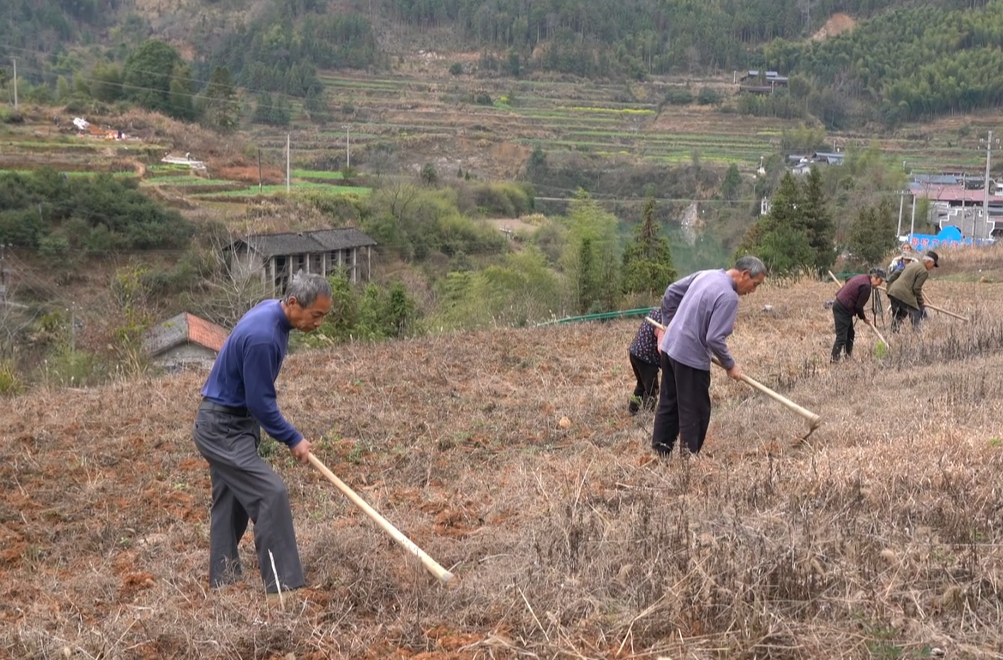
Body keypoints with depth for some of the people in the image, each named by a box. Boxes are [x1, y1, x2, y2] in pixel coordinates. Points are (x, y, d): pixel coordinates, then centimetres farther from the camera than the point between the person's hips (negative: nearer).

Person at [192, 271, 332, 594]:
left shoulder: (272, 310, 1)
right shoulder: (263, 337, -29)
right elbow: (260, 402, -22)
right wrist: (293, 440, -12)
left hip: (232, 423, 10)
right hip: (223, 429, -10)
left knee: (231, 504, 16)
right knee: (270, 493, -16)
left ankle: (222, 584, 26)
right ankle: (284, 587, -13)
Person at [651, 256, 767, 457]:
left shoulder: (705, 274, 5)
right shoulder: (729, 296, -20)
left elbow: (671, 293, 15)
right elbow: (715, 339, -23)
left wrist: (668, 324, 25)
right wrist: (730, 365, -8)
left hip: (670, 346, 9)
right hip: (691, 357, -9)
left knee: (668, 404, 17)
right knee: (696, 412, 3)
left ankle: (659, 452, 24)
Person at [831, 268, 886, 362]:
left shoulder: (861, 277, 9)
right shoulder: (866, 286, -19)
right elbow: (859, 306, -16)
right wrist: (863, 318, 1)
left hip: (839, 304, 10)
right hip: (843, 310, -10)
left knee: (850, 334, 16)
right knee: (842, 337, -10)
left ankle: (849, 357, 22)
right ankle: (834, 360, -10)